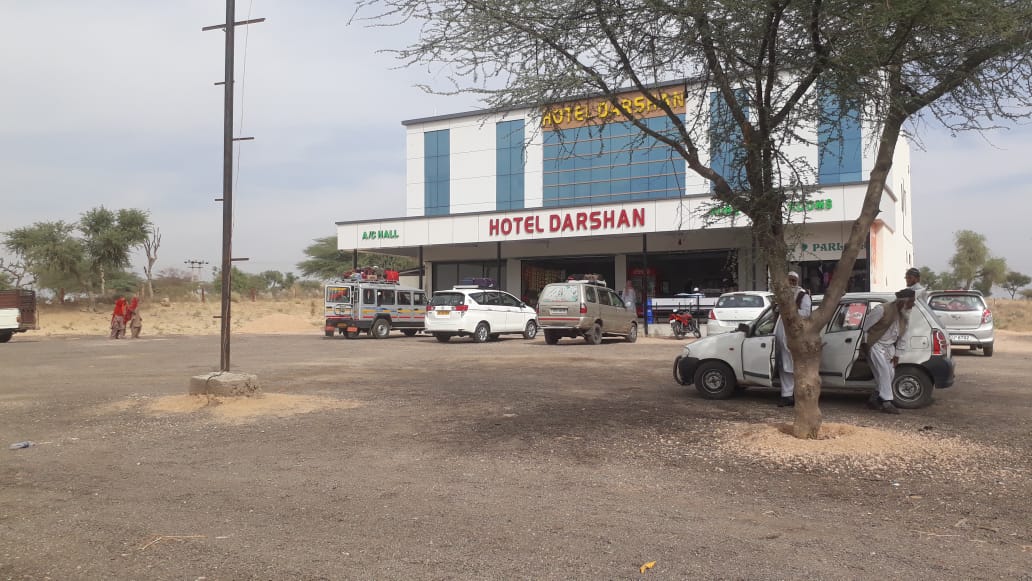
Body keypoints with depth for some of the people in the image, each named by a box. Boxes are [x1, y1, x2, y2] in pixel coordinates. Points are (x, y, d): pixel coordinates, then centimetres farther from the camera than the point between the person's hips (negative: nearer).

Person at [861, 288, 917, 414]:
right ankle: (887, 403, -12)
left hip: (889, 346, 8)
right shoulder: (882, 309, -20)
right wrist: (865, 342, -10)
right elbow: (865, 324, -15)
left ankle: (874, 400, 16)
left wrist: (897, 354, 7)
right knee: (884, 372, -16)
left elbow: (903, 336, 10)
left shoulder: (905, 316, 2)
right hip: (876, 345, -8)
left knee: (890, 374, 5)